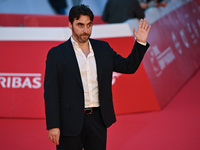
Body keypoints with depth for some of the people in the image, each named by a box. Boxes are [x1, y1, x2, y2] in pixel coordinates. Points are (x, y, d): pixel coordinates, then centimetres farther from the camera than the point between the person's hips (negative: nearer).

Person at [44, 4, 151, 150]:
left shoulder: (103, 48, 10)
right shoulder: (56, 54, -4)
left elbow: (128, 67, 18)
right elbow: (51, 93, -7)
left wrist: (141, 43, 5)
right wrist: (52, 126, -13)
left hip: (98, 120, 4)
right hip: (70, 122, -4)